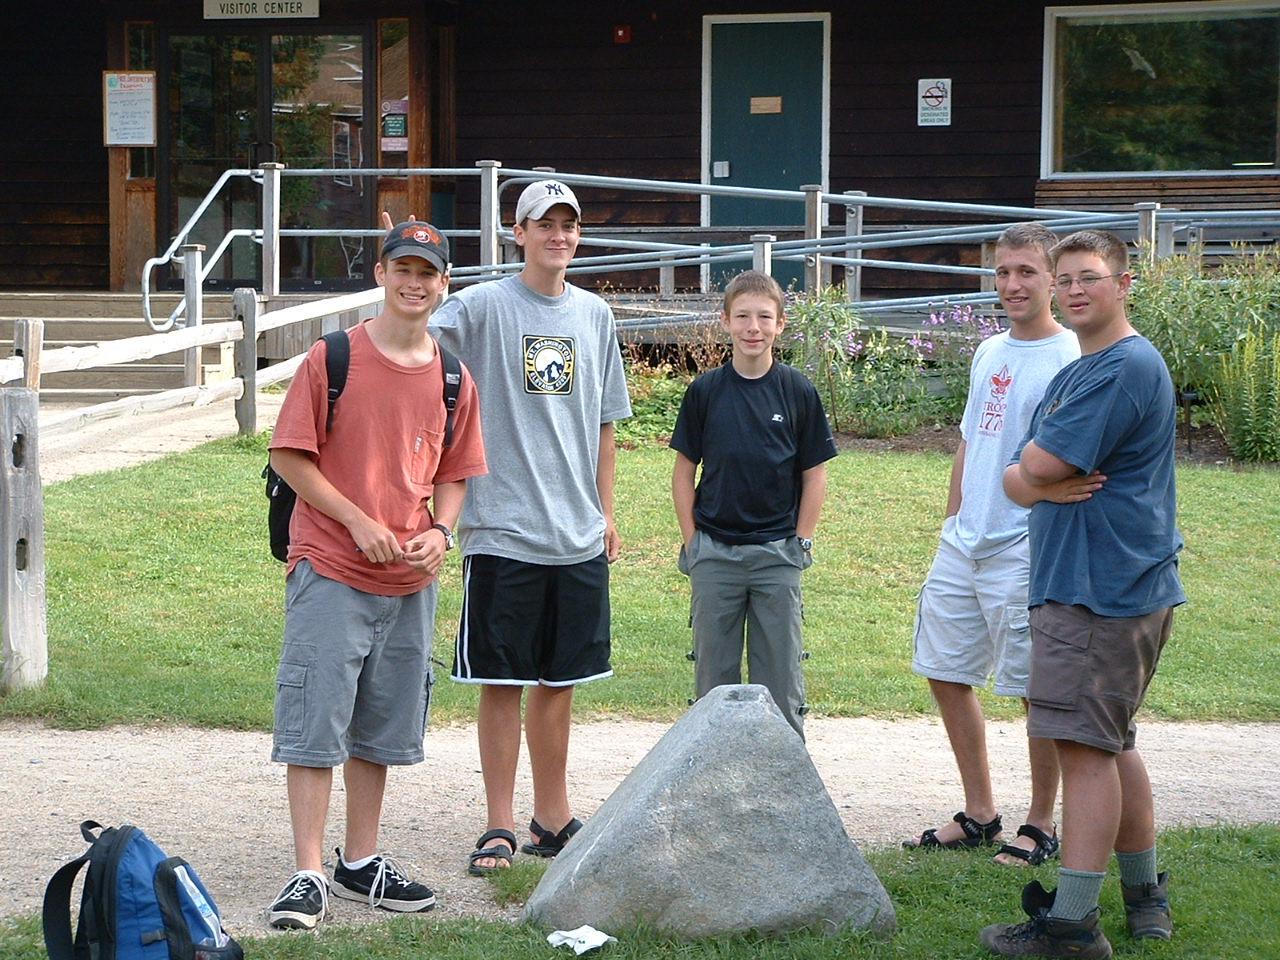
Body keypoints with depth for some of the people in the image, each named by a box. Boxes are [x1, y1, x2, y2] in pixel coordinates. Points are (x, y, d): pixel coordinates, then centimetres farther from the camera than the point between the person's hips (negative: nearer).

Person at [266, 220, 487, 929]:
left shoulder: (453, 380, 7)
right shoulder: (332, 360, -6)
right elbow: (289, 455, -5)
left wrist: (438, 531, -4)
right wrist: (358, 522, -12)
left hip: (411, 580, 5)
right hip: (330, 573, -5)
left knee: (380, 730, 13)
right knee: (314, 725, -6)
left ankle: (361, 864, 25)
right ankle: (307, 877, -2)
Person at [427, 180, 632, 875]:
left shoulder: (595, 315, 11)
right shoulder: (482, 307, -4)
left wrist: (605, 511, 16)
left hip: (578, 533, 5)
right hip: (502, 530, -5)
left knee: (560, 681, 12)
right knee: (503, 681, 0)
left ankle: (553, 818, 23)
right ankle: (500, 825, 9)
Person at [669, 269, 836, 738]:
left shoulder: (797, 391, -1)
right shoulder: (705, 391, 1)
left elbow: (814, 475, 4)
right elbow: (684, 470, 7)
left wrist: (801, 543, -2)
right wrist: (692, 541, 1)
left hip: (777, 554, -1)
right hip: (714, 553, 1)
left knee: (780, 674, 4)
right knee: (714, 672, 8)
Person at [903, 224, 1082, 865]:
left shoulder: (1070, 360, -10)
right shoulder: (989, 353, 14)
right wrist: (951, 525, 17)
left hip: (1026, 548, -8)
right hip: (963, 544, 8)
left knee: (1038, 689, 0)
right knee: (944, 673, 12)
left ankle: (1042, 824, 14)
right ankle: (979, 814, 24)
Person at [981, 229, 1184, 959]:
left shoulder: (1127, 367, -15)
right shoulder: (1074, 375, 19)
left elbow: (1040, 465, -20)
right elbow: (1019, 480, 13)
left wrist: (1036, 463, 2)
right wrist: (1040, 481, -9)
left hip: (1106, 590, -11)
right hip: (1084, 586, 11)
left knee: (1087, 746, -10)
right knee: (1111, 742, 18)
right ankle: (1146, 892, 29)